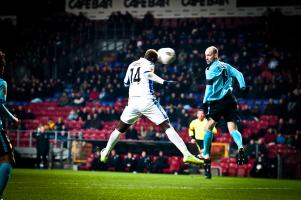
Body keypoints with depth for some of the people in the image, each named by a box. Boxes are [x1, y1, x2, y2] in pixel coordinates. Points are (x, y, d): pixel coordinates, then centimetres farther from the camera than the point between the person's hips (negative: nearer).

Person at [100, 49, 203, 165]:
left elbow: (126, 83, 33)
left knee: (120, 128, 23)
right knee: (167, 127, -9)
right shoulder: (148, 64, 3)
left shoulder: (132, 65, 22)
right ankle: (186, 154, -19)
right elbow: (147, 73, -22)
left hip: (133, 101, 5)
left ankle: (105, 153, 28)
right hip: (147, 100, -5)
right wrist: (163, 82, -32)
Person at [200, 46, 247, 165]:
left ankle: (206, 154, 14)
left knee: (208, 127, 10)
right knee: (233, 129, -4)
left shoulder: (211, 69, -3)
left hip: (218, 101, -5)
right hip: (230, 100, 5)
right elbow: (238, 74, 8)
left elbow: (209, 88, -8)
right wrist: (243, 86, -1)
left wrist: (205, 102, -5)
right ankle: (240, 147, -31)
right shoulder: (226, 66, 18)